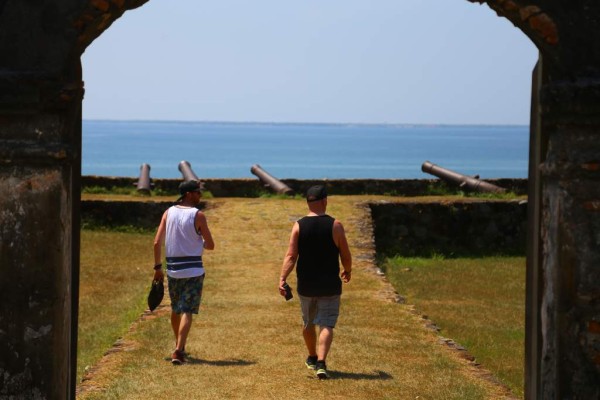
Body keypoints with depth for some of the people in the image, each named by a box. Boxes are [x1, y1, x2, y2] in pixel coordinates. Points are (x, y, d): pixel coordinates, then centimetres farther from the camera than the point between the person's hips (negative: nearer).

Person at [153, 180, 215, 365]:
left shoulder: (169, 213, 4)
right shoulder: (198, 215, -9)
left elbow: (157, 242, 1)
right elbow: (210, 245, -5)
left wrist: (157, 267, 8)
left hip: (173, 270, 5)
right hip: (193, 271, -5)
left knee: (175, 309, 20)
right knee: (187, 311, -5)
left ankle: (179, 346, 35)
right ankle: (179, 350, -17)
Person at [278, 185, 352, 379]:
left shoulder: (299, 226, -4)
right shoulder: (335, 225, -7)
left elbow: (291, 256, -12)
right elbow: (346, 256, -2)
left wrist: (282, 279, -15)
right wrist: (347, 271, 17)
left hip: (306, 285, 2)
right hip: (330, 286, -2)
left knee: (308, 323, 21)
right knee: (326, 325, -2)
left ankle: (312, 357, 39)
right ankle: (321, 363, -19)